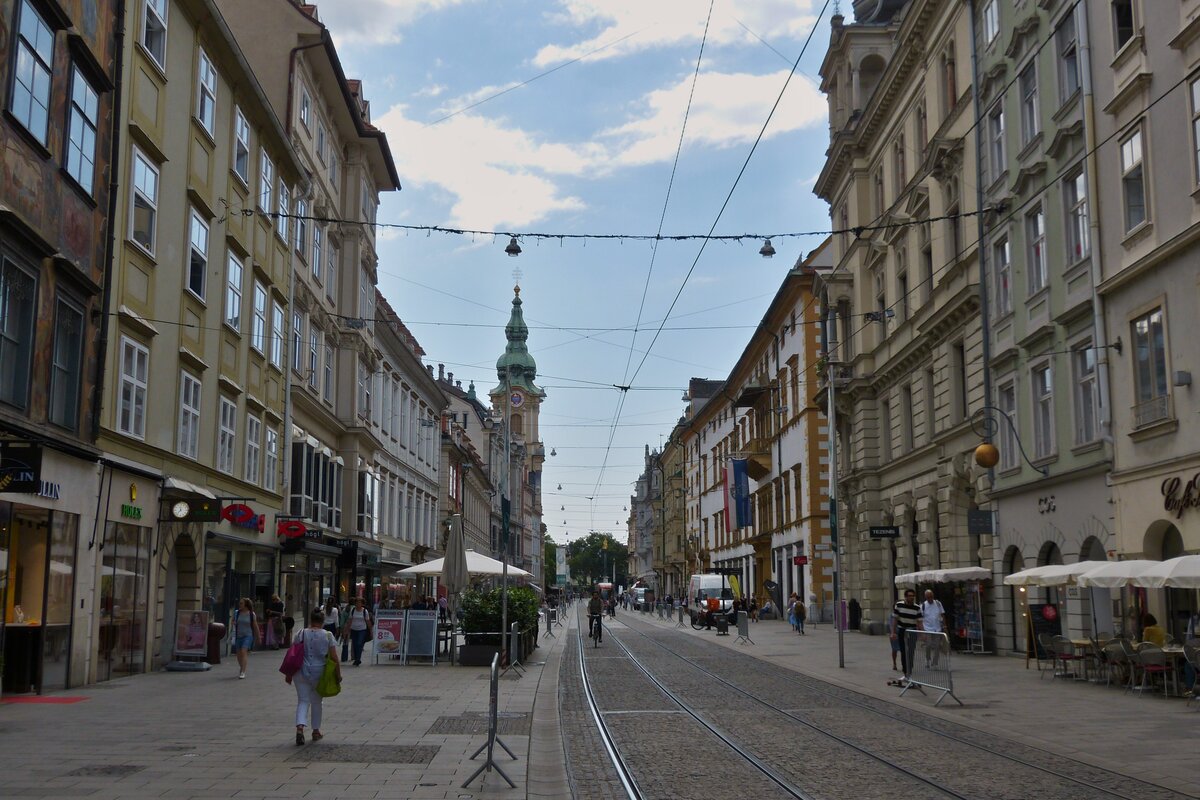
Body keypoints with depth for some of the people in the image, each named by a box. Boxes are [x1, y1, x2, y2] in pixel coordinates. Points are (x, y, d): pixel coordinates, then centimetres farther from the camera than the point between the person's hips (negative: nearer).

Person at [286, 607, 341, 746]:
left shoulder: (301, 634, -1)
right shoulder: (328, 636, -5)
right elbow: (334, 658, -6)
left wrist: (288, 674, 10)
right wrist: (338, 675, 4)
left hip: (301, 672, 0)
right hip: (319, 673, 0)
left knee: (303, 701, 5)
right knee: (316, 702, 16)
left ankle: (300, 727, -17)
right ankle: (316, 731, 24)